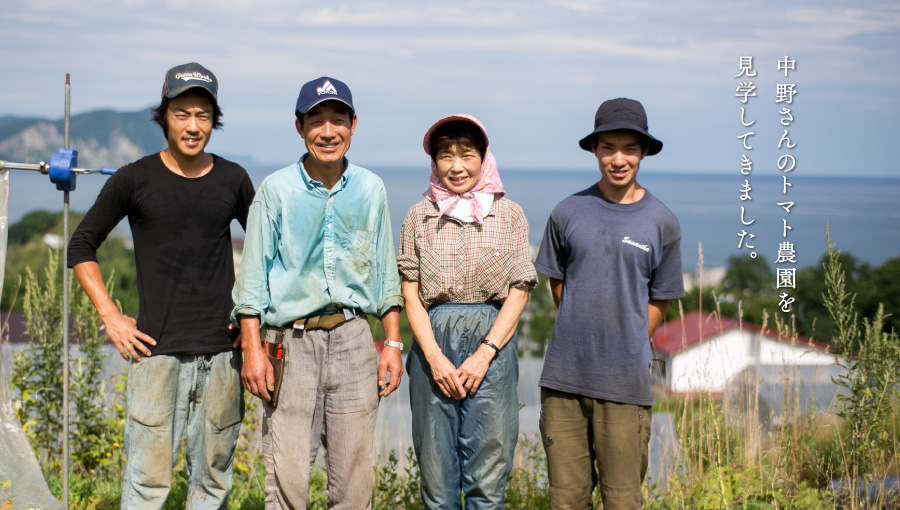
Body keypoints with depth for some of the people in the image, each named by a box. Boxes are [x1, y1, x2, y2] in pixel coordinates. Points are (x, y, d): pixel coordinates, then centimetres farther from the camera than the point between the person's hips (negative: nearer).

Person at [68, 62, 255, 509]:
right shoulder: (134, 180, 0)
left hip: (221, 353, 3)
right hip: (157, 351, -3)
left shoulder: (232, 180, 8)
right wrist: (109, 315, -1)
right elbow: (81, 246, 7)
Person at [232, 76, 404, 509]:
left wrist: (392, 343, 8)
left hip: (353, 341, 2)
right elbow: (252, 275, 2)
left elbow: (385, 274, 14)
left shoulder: (370, 189, 7)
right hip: (292, 341, -2)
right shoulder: (276, 189, 0)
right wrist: (252, 350, -5)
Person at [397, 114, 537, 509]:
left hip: (492, 341, -1)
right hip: (434, 340, 1)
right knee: (436, 470, 3)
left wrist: (484, 354, -8)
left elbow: (518, 292, 3)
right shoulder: (419, 217, 9)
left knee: (488, 473, -3)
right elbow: (410, 294, 5)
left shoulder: (509, 214, 7)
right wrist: (434, 356, -8)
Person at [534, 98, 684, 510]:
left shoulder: (661, 223, 2)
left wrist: (626, 347, 6)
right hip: (564, 379, 1)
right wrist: (583, 336, 12)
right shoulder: (568, 213, 4)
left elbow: (658, 301, 10)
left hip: (624, 383, -1)